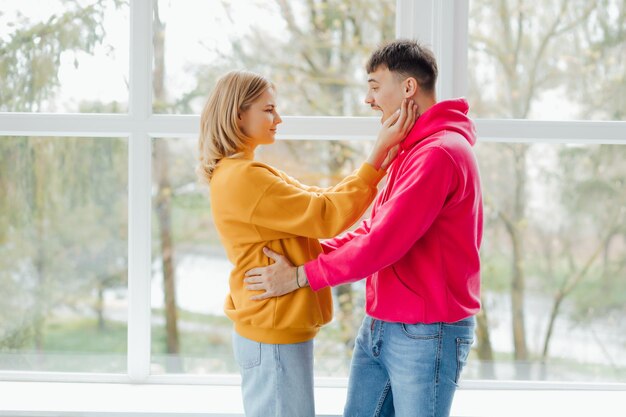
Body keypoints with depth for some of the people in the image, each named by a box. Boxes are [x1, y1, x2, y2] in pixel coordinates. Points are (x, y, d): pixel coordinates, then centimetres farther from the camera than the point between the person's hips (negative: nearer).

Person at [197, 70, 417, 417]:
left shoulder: (240, 174, 14)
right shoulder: (243, 178, -18)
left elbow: (319, 200, 10)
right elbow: (328, 216, -17)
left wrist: (382, 160, 2)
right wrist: (377, 155, -14)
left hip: (270, 331, 10)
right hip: (274, 336, -10)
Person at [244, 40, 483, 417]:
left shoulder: (440, 153, -19)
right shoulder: (411, 150, 16)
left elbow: (385, 243, -23)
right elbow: (373, 229, 17)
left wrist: (302, 275, -15)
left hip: (427, 334, -9)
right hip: (379, 327, 10)